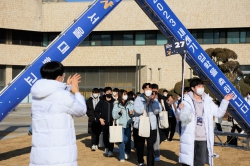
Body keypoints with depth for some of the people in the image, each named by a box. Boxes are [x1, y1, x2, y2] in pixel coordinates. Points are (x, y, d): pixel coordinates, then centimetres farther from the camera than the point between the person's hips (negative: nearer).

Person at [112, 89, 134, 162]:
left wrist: (131, 114, -15)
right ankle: (122, 157, 10)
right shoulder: (116, 104, -3)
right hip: (120, 124, -2)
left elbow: (133, 115, 6)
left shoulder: (130, 104, 3)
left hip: (128, 124, 2)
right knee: (121, 141, -1)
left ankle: (127, 152, 32)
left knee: (128, 140, 4)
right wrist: (119, 113, -23)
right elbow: (114, 116, -5)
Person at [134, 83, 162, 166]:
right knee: (140, 145, 15)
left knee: (150, 146, -7)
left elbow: (157, 111, -9)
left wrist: (154, 101, -18)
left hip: (151, 126, 0)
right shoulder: (138, 99, -3)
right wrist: (146, 103, -22)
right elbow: (138, 110, -19)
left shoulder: (154, 99, 5)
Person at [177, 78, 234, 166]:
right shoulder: (187, 101, -5)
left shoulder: (208, 101, 7)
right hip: (189, 138, -3)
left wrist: (225, 101, 2)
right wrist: (180, 109, -34)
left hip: (204, 139, 3)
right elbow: (181, 117, -12)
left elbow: (218, 113, 12)